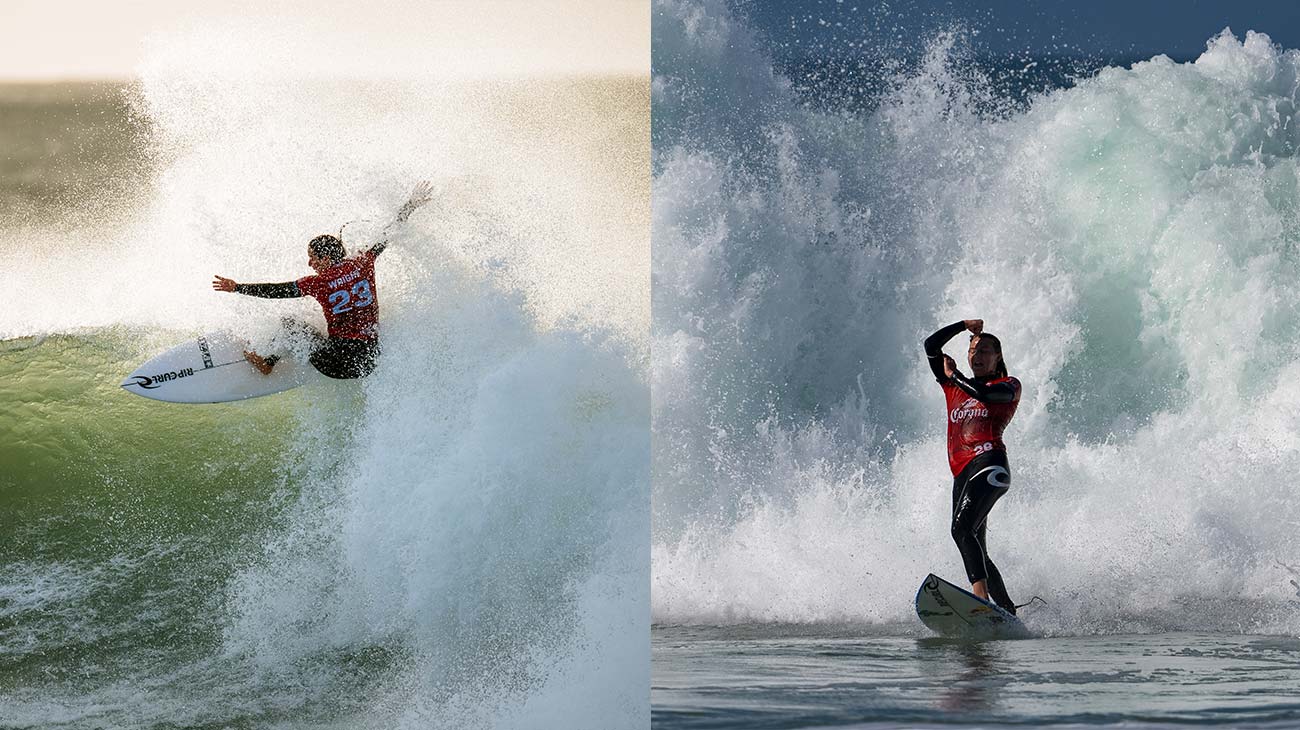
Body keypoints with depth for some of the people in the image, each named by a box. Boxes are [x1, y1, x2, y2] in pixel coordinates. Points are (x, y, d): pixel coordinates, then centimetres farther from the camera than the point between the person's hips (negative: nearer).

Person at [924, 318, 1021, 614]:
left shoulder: (1009, 386, 11)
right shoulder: (955, 386, 27)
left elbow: (984, 393, -10)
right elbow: (932, 346, 20)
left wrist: (953, 375, 4)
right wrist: (964, 325, 20)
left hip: (988, 463, -7)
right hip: (961, 474, 7)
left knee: (962, 529, -29)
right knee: (977, 553, 2)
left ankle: (981, 597, -42)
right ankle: (1009, 611, 6)